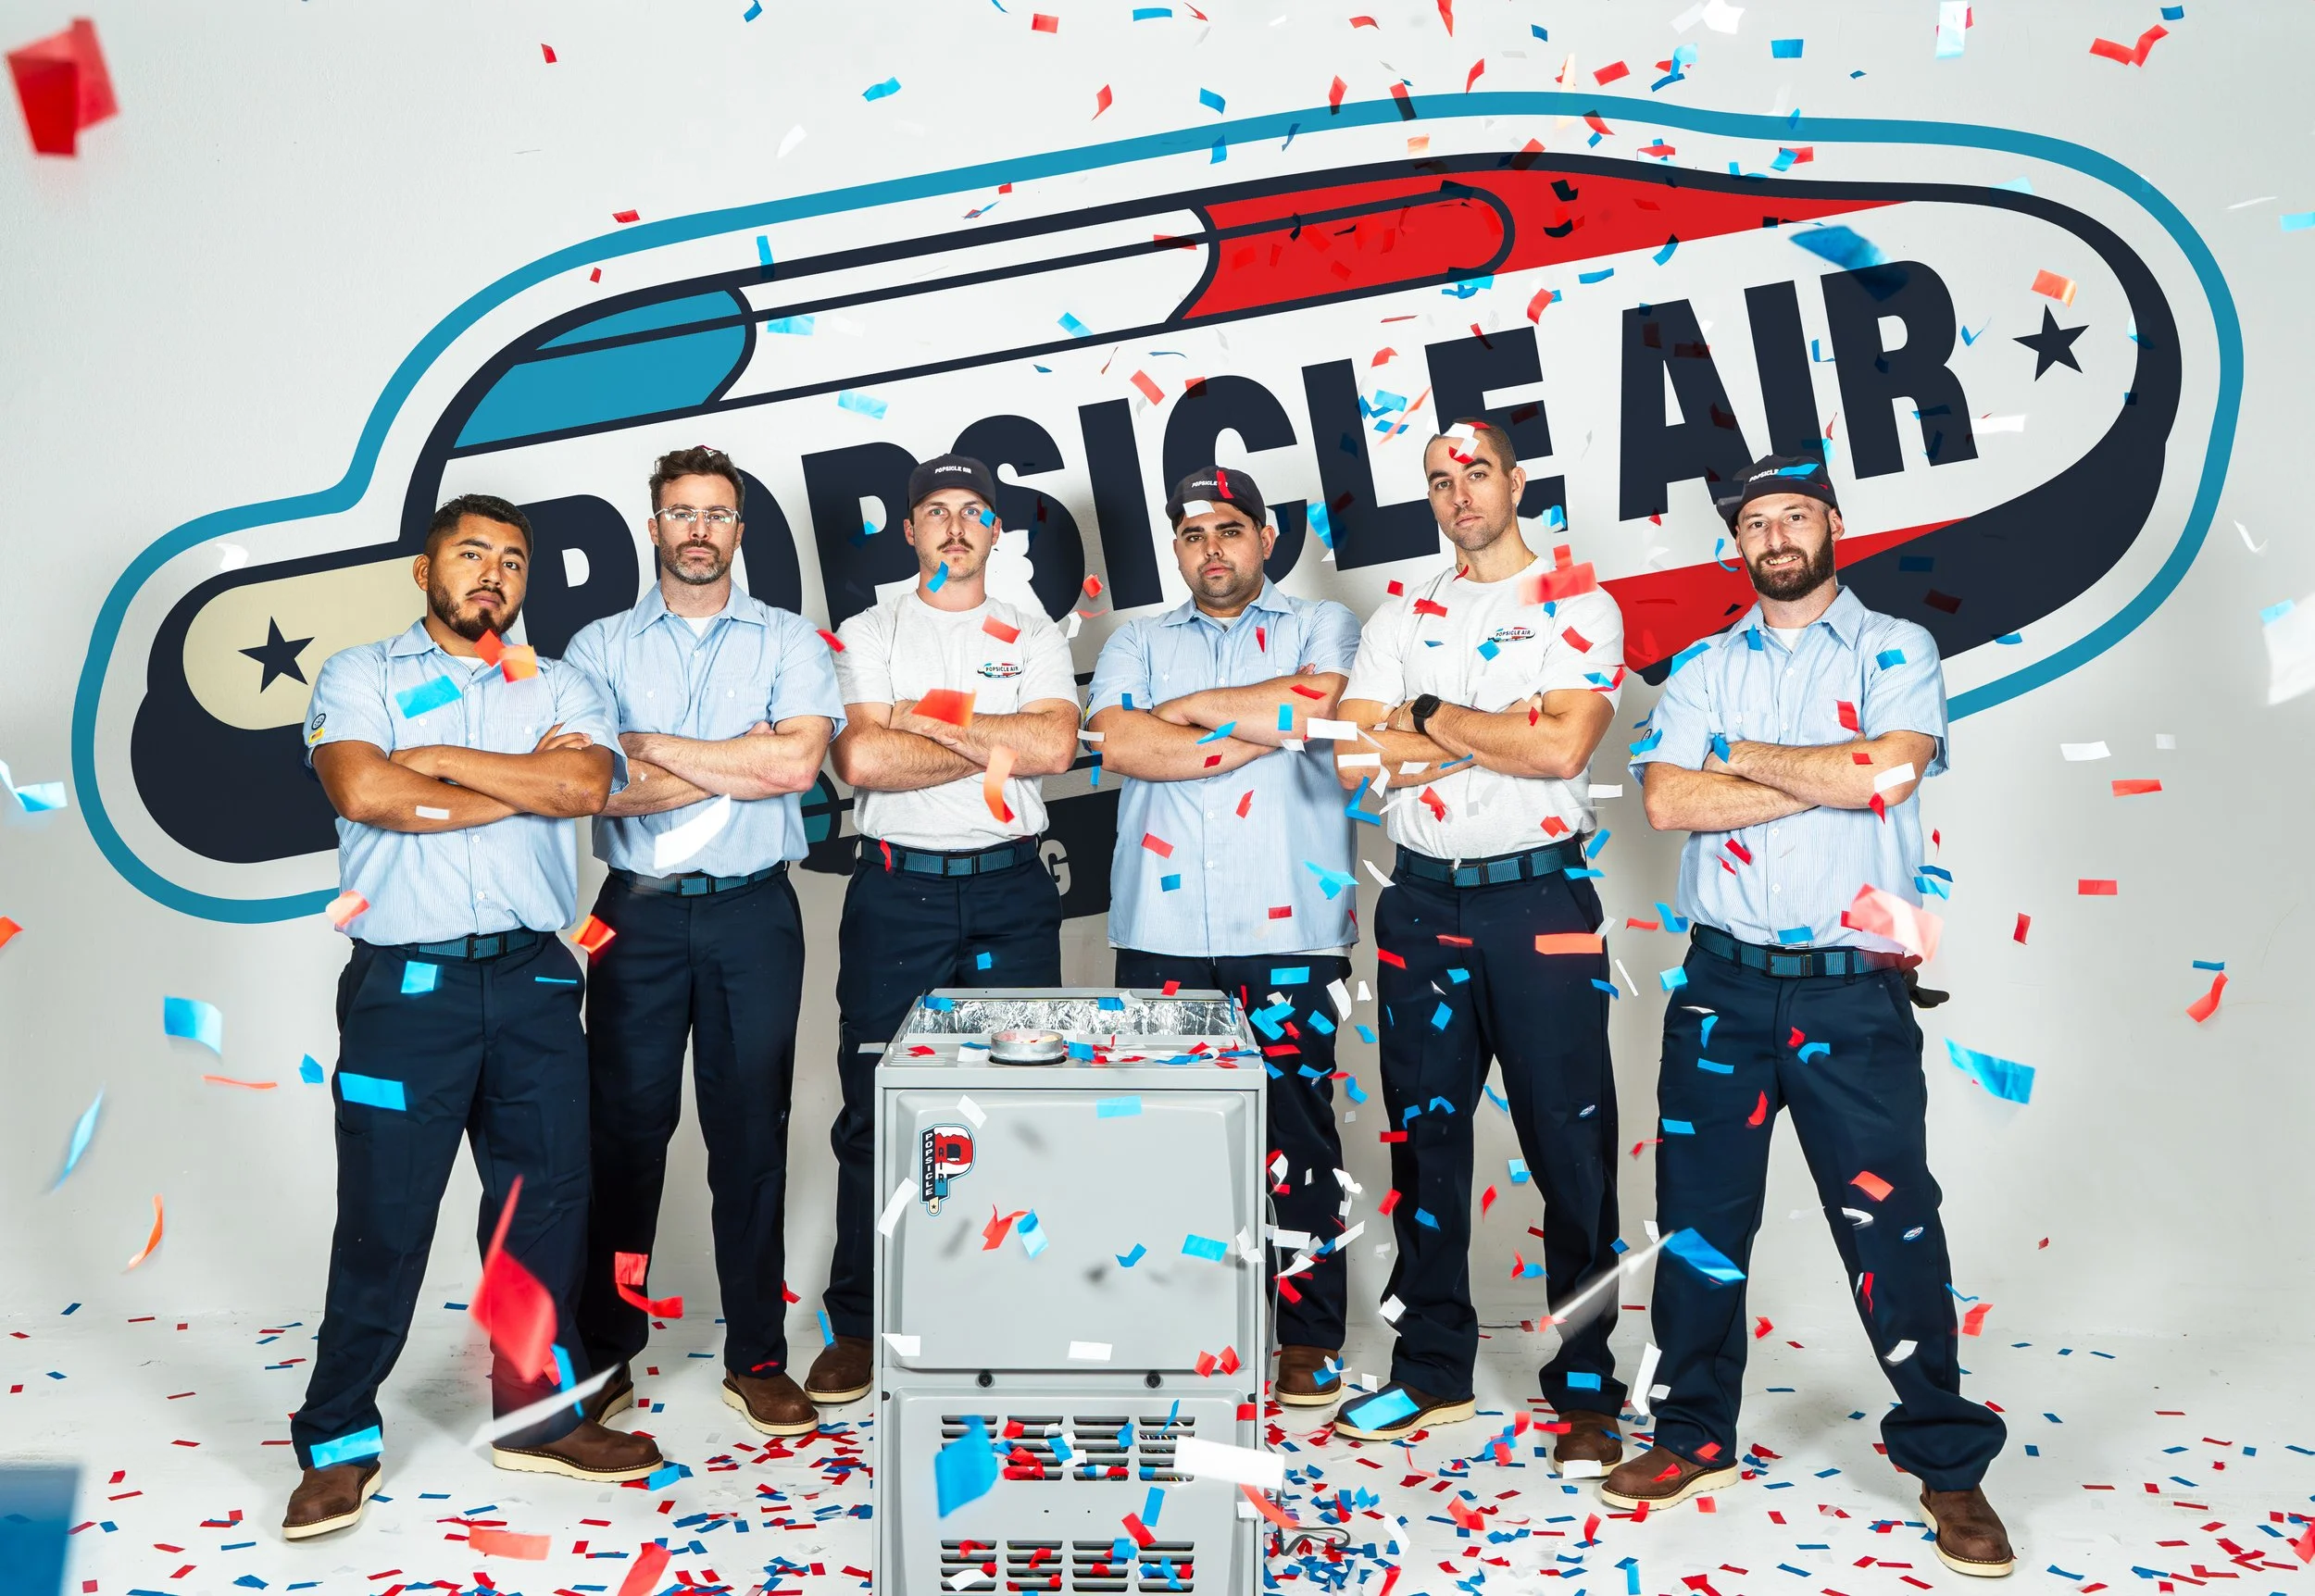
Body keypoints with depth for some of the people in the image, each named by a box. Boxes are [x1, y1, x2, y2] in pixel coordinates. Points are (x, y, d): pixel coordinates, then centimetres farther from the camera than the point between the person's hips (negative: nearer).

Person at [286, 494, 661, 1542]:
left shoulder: (558, 689, 13)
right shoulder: (361, 677, 6)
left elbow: (585, 784, -8)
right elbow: (362, 792, -14)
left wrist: (438, 760, -7)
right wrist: (523, 789, -8)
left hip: (534, 983, 3)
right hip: (406, 985, -3)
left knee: (546, 1200, 10)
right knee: (383, 1216, 2)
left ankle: (538, 1414, 26)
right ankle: (338, 1444, 19)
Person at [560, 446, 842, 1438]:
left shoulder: (789, 642, 7)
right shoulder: (600, 647, 8)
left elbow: (798, 762, -11)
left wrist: (653, 745, -8)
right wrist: (738, 763, -9)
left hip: (753, 912, 0)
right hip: (640, 912, 0)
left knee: (752, 1132, 5)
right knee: (624, 1131, 4)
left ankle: (756, 1357, 15)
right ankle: (604, 1353, 17)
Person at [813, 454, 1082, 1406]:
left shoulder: (1033, 637, 11)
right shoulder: (867, 636, 8)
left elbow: (1054, 745, -8)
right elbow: (860, 758, -9)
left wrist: (928, 719, -7)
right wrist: (993, 750, -7)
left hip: (1012, 890, 1)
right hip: (897, 891, -1)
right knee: (876, 1115, 1)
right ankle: (857, 1326, 12)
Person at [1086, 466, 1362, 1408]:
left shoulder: (1320, 626, 13)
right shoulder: (1138, 643, 17)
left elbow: (1319, 701, -11)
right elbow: (1119, 741, -3)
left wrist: (1194, 706, 0)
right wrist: (1259, 730, -7)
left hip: (1288, 925, -2)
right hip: (1160, 928, 2)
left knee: (1295, 1123, 0)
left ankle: (1308, 1337, 12)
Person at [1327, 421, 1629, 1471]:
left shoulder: (1580, 607, 1)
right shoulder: (1402, 619, 12)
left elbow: (1562, 749, -15)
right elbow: (1355, 759, -2)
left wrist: (1428, 718, -7)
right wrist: (1496, 734, -8)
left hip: (1540, 903, -4)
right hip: (1424, 903, 4)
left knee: (1571, 1145, 0)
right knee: (1425, 1138, 10)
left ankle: (1585, 1389, 13)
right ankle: (1432, 1371, 24)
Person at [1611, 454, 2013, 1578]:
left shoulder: (1895, 650, 3)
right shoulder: (1705, 668, 10)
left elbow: (1888, 770, -16)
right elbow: (1666, 799, -6)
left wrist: (1742, 755, -7)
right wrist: (1822, 781, -12)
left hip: (1852, 991, -3)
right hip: (1724, 981, 3)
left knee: (1891, 1223, 0)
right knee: (1699, 1216, 10)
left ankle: (1948, 1463, 17)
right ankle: (1694, 1433, 26)